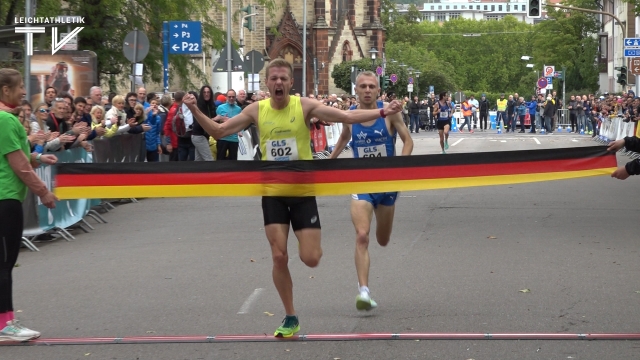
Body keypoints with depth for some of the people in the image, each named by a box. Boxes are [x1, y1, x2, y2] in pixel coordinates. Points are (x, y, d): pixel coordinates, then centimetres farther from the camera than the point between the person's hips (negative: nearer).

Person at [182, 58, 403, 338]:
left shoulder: (305, 106, -8)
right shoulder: (256, 110, -2)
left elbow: (347, 116, -14)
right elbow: (218, 131, 1)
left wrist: (382, 113, -25)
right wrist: (195, 111, -13)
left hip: (303, 190, -2)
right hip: (273, 192, 2)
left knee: (310, 259, -6)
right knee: (279, 257, -2)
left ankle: (312, 246, 34)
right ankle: (290, 318, 13)